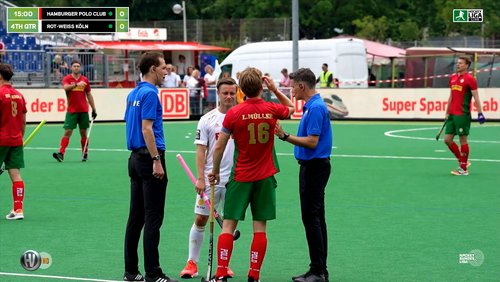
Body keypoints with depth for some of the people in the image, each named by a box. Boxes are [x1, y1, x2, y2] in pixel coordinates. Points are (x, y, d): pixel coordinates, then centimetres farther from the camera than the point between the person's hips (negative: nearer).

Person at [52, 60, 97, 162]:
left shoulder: (85, 80, 7)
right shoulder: (67, 79, 1)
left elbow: (89, 95, 13)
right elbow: (66, 87, -21)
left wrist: (94, 109, 11)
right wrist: (76, 84, -37)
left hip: (83, 111, 2)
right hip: (71, 111, -2)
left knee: (83, 133, 6)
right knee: (67, 132, -8)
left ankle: (85, 154, 14)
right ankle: (61, 153, -13)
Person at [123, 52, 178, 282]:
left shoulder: (133, 94, 15)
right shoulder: (150, 93, -13)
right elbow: (146, 128, -20)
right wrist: (156, 161, -20)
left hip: (135, 158, 9)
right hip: (149, 158, -9)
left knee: (136, 217, 10)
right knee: (153, 218, -6)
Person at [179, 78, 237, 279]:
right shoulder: (207, 119, 0)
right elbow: (201, 151, -1)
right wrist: (200, 178, -9)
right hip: (210, 179, -1)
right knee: (200, 220, 0)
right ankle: (192, 263, 9)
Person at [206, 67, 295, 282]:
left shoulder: (234, 113, -10)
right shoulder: (272, 110, -4)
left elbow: (219, 147, -5)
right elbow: (291, 107, 22)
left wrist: (215, 171, 8)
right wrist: (275, 89, 14)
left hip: (240, 177, -2)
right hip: (265, 176, 2)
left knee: (229, 225, 3)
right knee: (260, 227, 4)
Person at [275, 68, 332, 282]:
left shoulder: (315, 108, -19)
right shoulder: (311, 106, 13)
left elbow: (312, 142, -24)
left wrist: (285, 136, -24)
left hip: (314, 167, -10)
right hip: (312, 166, 10)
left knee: (311, 218, -9)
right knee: (316, 218, 11)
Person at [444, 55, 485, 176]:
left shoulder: (470, 79, -7)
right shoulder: (453, 78, 14)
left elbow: (476, 98, -10)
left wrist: (480, 113, -16)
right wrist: (447, 113, 20)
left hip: (463, 115, -8)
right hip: (452, 114, 8)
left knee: (463, 140, -2)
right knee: (447, 139, 6)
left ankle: (464, 169, 5)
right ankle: (463, 161, 21)